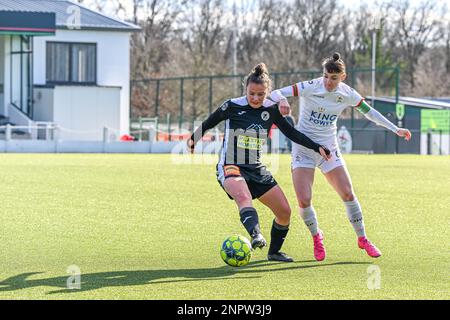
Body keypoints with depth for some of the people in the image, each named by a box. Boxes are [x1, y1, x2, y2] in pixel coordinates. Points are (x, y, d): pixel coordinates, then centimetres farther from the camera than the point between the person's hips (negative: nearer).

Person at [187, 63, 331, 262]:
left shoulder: (271, 109, 2)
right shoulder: (232, 107, -8)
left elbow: (290, 133, 12)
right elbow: (208, 123, 9)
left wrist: (317, 148, 8)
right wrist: (194, 139, 23)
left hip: (256, 169, 5)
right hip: (230, 167, -5)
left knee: (284, 211, 1)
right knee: (243, 197, -38)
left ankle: (274, 252, 23)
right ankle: (256, 236, -61)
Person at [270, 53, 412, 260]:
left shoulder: (347, 94, -6)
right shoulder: (310, 87, -17)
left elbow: (369, 112, 9)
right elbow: (274, 94, -20)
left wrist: (395, 129, 6)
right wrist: (282, 101, -44)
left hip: (328, 149, 3)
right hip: (303, 148, -3)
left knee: (348, 194, -3)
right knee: (304, 200, -12)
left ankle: (362, 239, 15)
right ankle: (316, 236, 16)